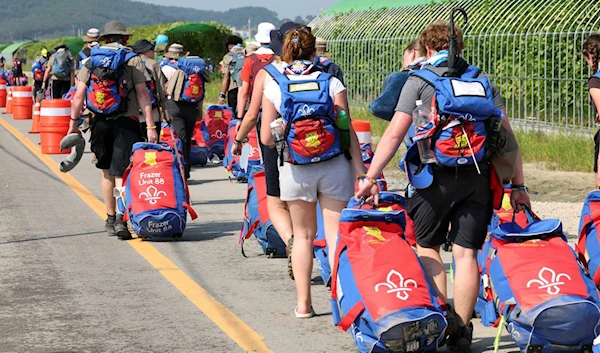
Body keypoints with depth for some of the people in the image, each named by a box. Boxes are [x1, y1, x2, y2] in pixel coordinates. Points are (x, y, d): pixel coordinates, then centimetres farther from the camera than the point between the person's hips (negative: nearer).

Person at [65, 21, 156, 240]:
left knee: (107, 172, 17)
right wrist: (150, 127, -9)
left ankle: (110, 220, 24)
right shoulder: (133, 60, 0)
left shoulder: (92, 60, 8)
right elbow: (142, 94, -7)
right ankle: (120, 218, -21)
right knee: (121, 173, -5)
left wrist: (73, 123, 9)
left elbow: (79, 95, 3)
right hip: (126, 123, -3)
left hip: (100, 122, 3)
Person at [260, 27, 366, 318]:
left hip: (295, 170, 1)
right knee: (336, 234, 3)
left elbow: (266, 138, -3)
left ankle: (303, 303, 15)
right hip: (334, 167, -1)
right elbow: (348, 130, -7)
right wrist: (360, 168, -2)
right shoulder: (331, 82, -4)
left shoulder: (274, 86, -3)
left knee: (303, 235, 13)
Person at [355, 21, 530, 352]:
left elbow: (395, 133, -4)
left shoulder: (420, 78, 4)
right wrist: (518, 185, 12)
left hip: (436, 174, -3)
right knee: (466, 253, 6)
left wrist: (370, 177, -2)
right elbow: (506, 133, 9)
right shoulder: (482, 78, 14)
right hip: (478, 175, 3)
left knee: (427, 246, 14)